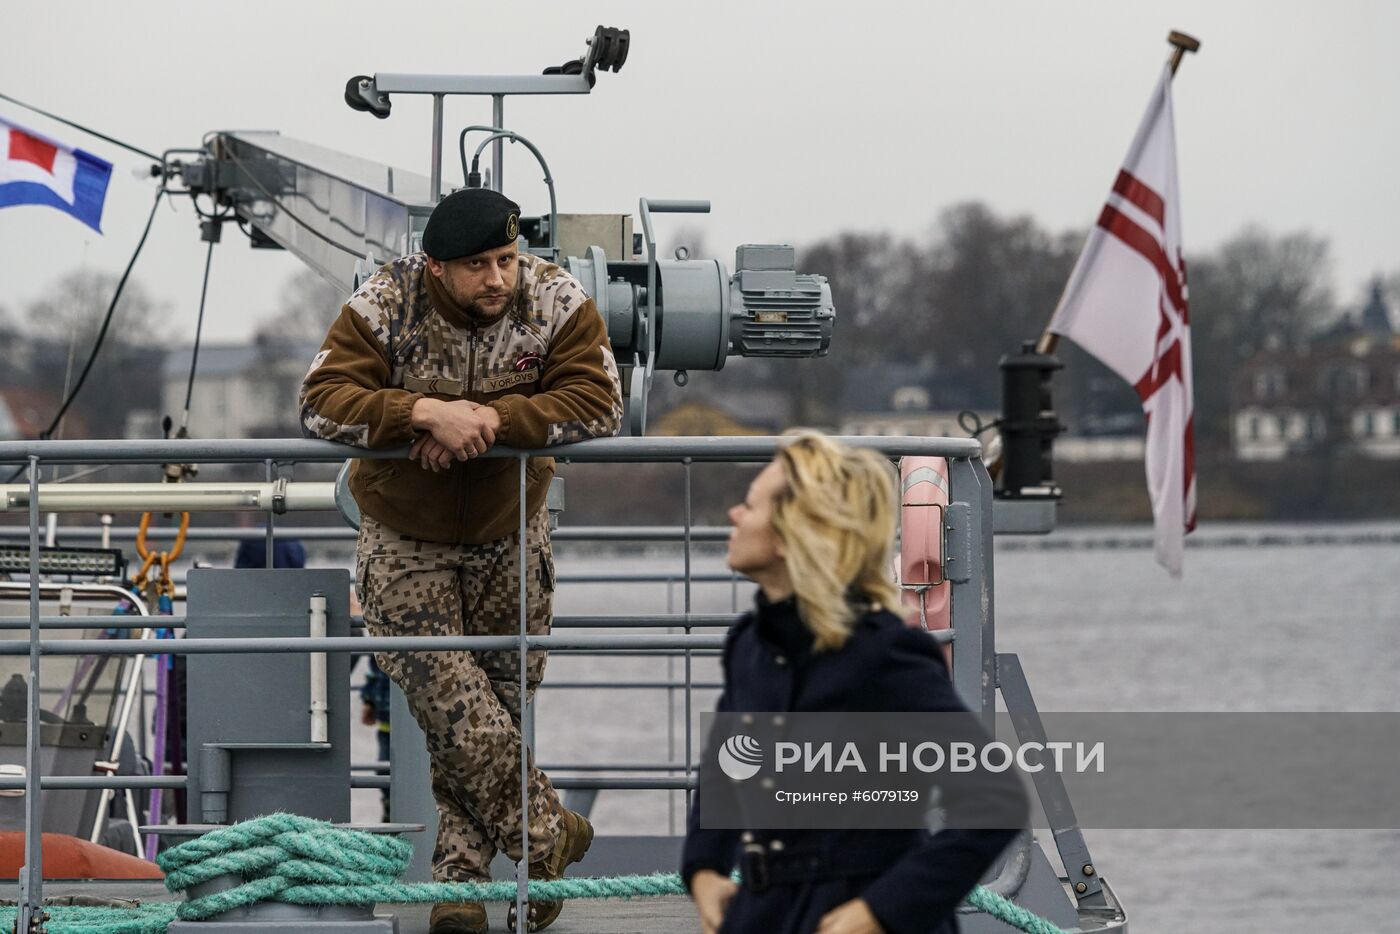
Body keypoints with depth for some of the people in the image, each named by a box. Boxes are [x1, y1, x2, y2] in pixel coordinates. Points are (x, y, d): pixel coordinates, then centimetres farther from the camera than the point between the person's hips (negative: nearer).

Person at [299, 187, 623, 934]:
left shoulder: (559, 304, -15)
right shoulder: (384, 308, -20)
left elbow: (596, 403, -24)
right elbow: (321, 403, -27)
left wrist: (490, 419, -33)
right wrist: (425, 412, -40)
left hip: (509, 536, 2)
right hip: (406, 542, -2)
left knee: (505, 700, 5)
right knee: (448, 697, -13)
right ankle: (547, 833, 2)